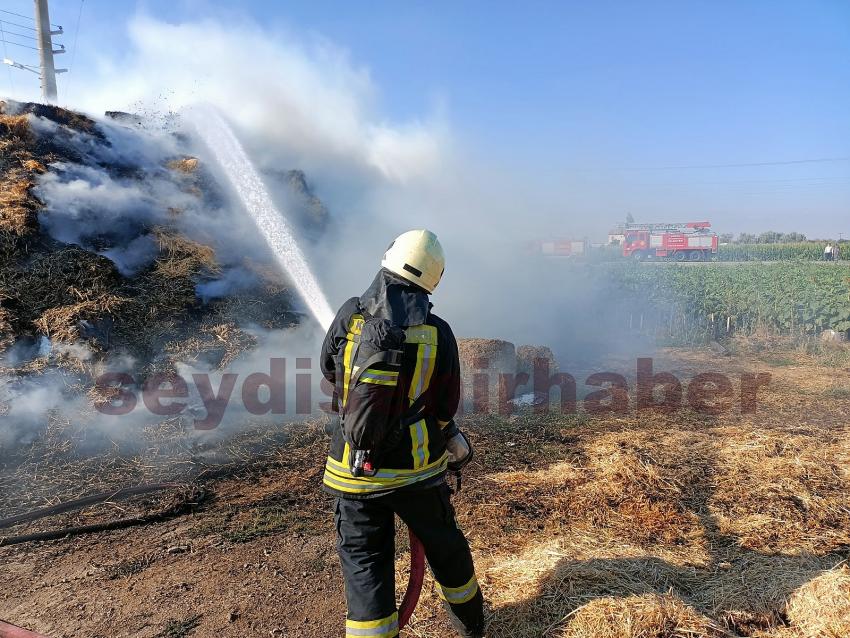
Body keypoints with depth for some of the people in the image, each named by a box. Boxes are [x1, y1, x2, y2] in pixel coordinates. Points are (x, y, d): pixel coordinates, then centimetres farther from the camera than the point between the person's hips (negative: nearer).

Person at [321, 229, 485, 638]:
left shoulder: (351, 315, -10)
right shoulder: (439, 333, -10)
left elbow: (329, 371, 7)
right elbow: (446, 408, -3)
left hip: (356, 471, -1)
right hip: (418, 467, 2)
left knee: (364, 564, 12)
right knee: (444, 544, 23)